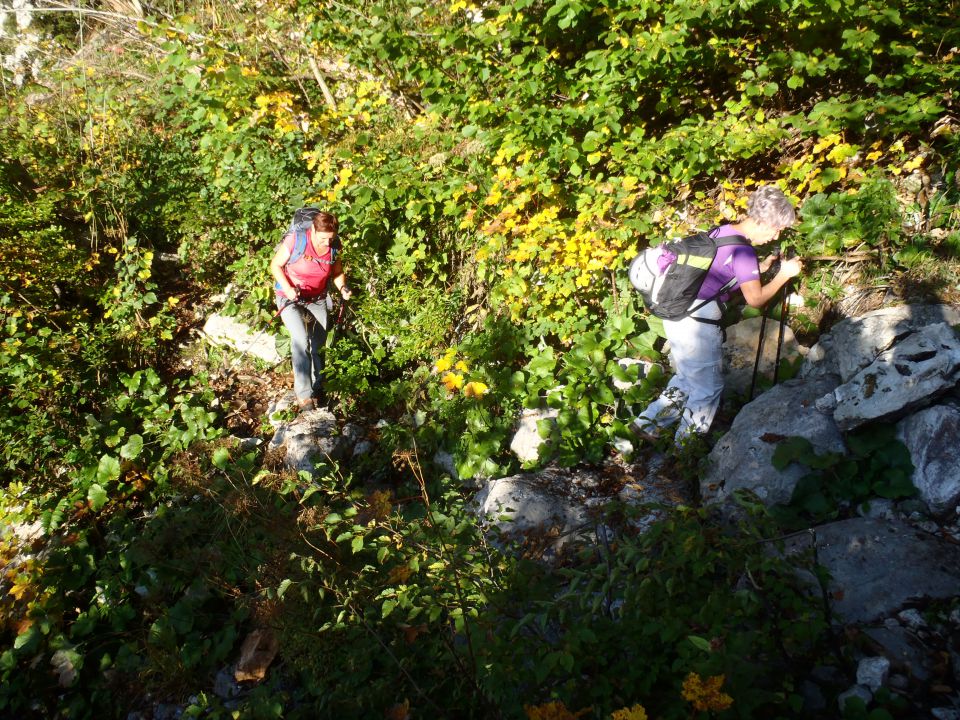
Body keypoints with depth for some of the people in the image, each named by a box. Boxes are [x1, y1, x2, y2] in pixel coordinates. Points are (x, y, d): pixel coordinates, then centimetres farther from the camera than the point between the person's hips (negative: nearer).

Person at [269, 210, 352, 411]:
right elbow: (275, 265, -11)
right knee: (300, 338, -24)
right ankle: (303, 393, -18)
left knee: (319, 346, 7)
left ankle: (317, 389, 27)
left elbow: (337, 272, 5)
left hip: (317, 300, 4)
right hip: (290, 298, -4)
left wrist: (342, 288, -15)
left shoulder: (334, 247, -11)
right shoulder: (294, 241, -23)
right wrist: (287, 288, -25)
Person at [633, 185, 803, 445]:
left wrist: (758, 268, 15)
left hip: (675, 313, 9)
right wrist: (784, 274, -2)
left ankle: (648, 423, 27)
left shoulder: (720, 232, 10)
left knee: (687, 378, 25)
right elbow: (755, 299, -15)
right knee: (708, 389, 9)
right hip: (698, 323, -9)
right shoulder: (743, 250, -15)